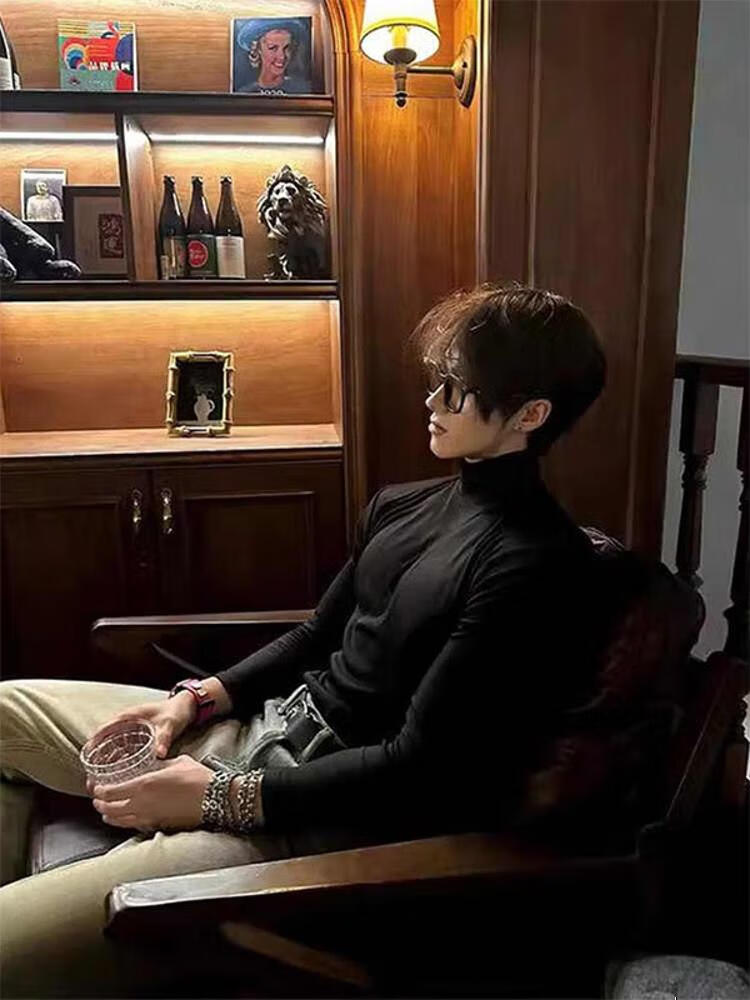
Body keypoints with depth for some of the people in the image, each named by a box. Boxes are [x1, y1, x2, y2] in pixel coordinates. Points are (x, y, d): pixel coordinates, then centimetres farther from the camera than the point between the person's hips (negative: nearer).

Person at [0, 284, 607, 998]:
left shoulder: (535, 567, -18)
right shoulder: (400, 506, 8)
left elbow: (417, 770, -19)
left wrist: (220, 798, -17)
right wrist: (198, 698, 2)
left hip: (336, 813, -8)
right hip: (269, 728, 9)